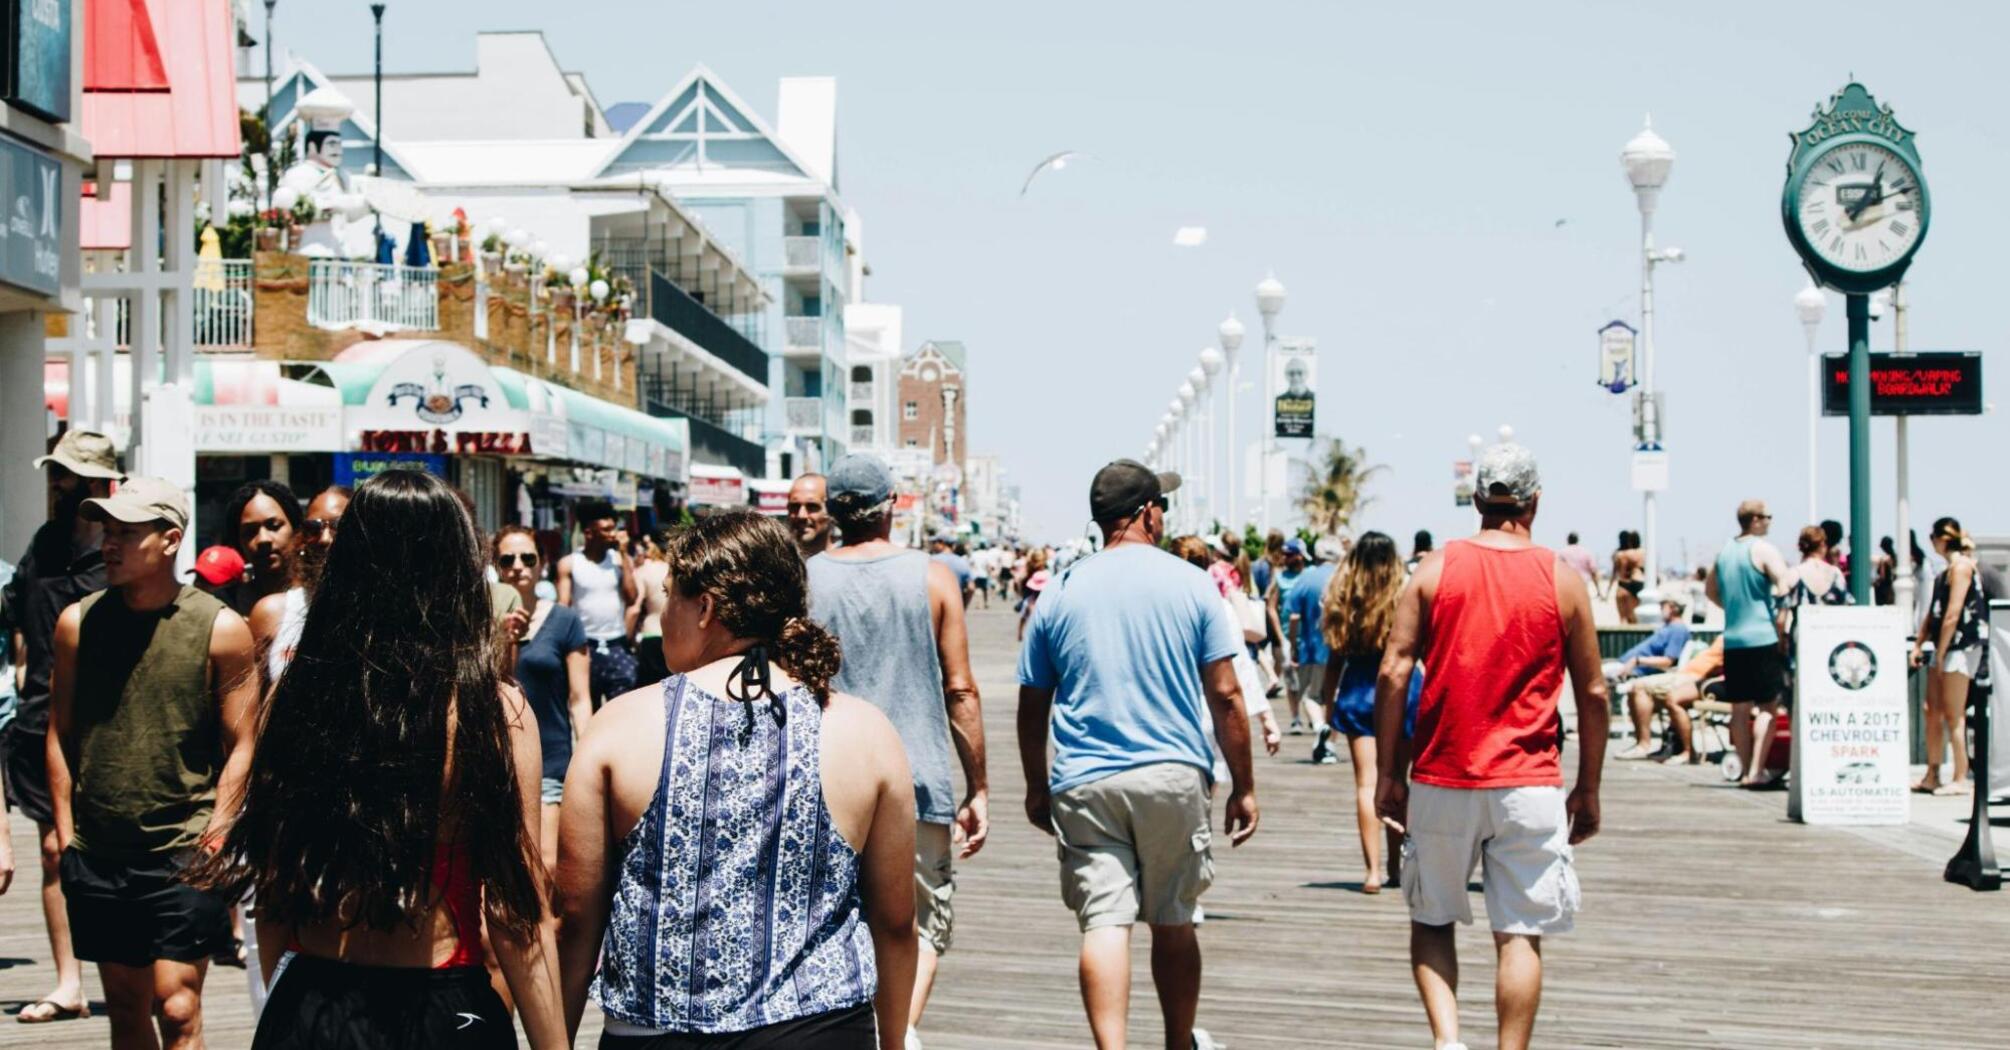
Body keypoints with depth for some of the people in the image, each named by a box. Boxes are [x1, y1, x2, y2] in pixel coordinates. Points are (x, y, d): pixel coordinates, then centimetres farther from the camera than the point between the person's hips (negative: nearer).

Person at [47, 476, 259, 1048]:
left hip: (183, 855, -4)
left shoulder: (220, 629, -5)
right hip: (97, 857, 4)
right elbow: (60, 736, 10)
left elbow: (240, 747, -3)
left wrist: (214, 839, -9)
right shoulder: (77, 622, 4)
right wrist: (66, 836, 5)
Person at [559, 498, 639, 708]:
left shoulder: (621, 559, 6)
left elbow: (631, 599, -6)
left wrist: (623, 555, -6)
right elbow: (562, 607, -1)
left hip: (618, 646, 1)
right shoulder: (569, 564, 1)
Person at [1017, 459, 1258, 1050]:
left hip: (1084, 783, 0)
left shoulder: (1061, 592, 5)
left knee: (1103, 923, -5)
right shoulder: (1192, 585, 0)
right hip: (1173, 777, 0)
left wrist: (1037, 788, 20)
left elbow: (1031, 706, 8)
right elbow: (1225, 696, -2)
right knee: (1173, 922, 14)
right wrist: (1244, 786, 6)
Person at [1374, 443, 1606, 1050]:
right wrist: (1588, 790, 11)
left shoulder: (1435, 570, 0)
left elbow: (1393, 674, -4)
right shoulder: (1562, 580, 1)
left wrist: (1388, 775, 3)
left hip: (1442, 780, 1)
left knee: (1431, 920, 15)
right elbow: (1592, 694, 3)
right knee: (1520, 936, 3)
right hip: (1528, 786, -1)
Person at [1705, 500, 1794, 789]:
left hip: (1732, 638, 6)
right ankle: (1756, 770, -10)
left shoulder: (1724, 551, 13)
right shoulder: (1764, 550, -8)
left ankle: (1746, 769, 13)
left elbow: (1711, 590, 25)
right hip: (1762, 636, -6)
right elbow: (1785, 587, -17)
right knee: (1768, 706, -2)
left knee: (1740, 707, 10)